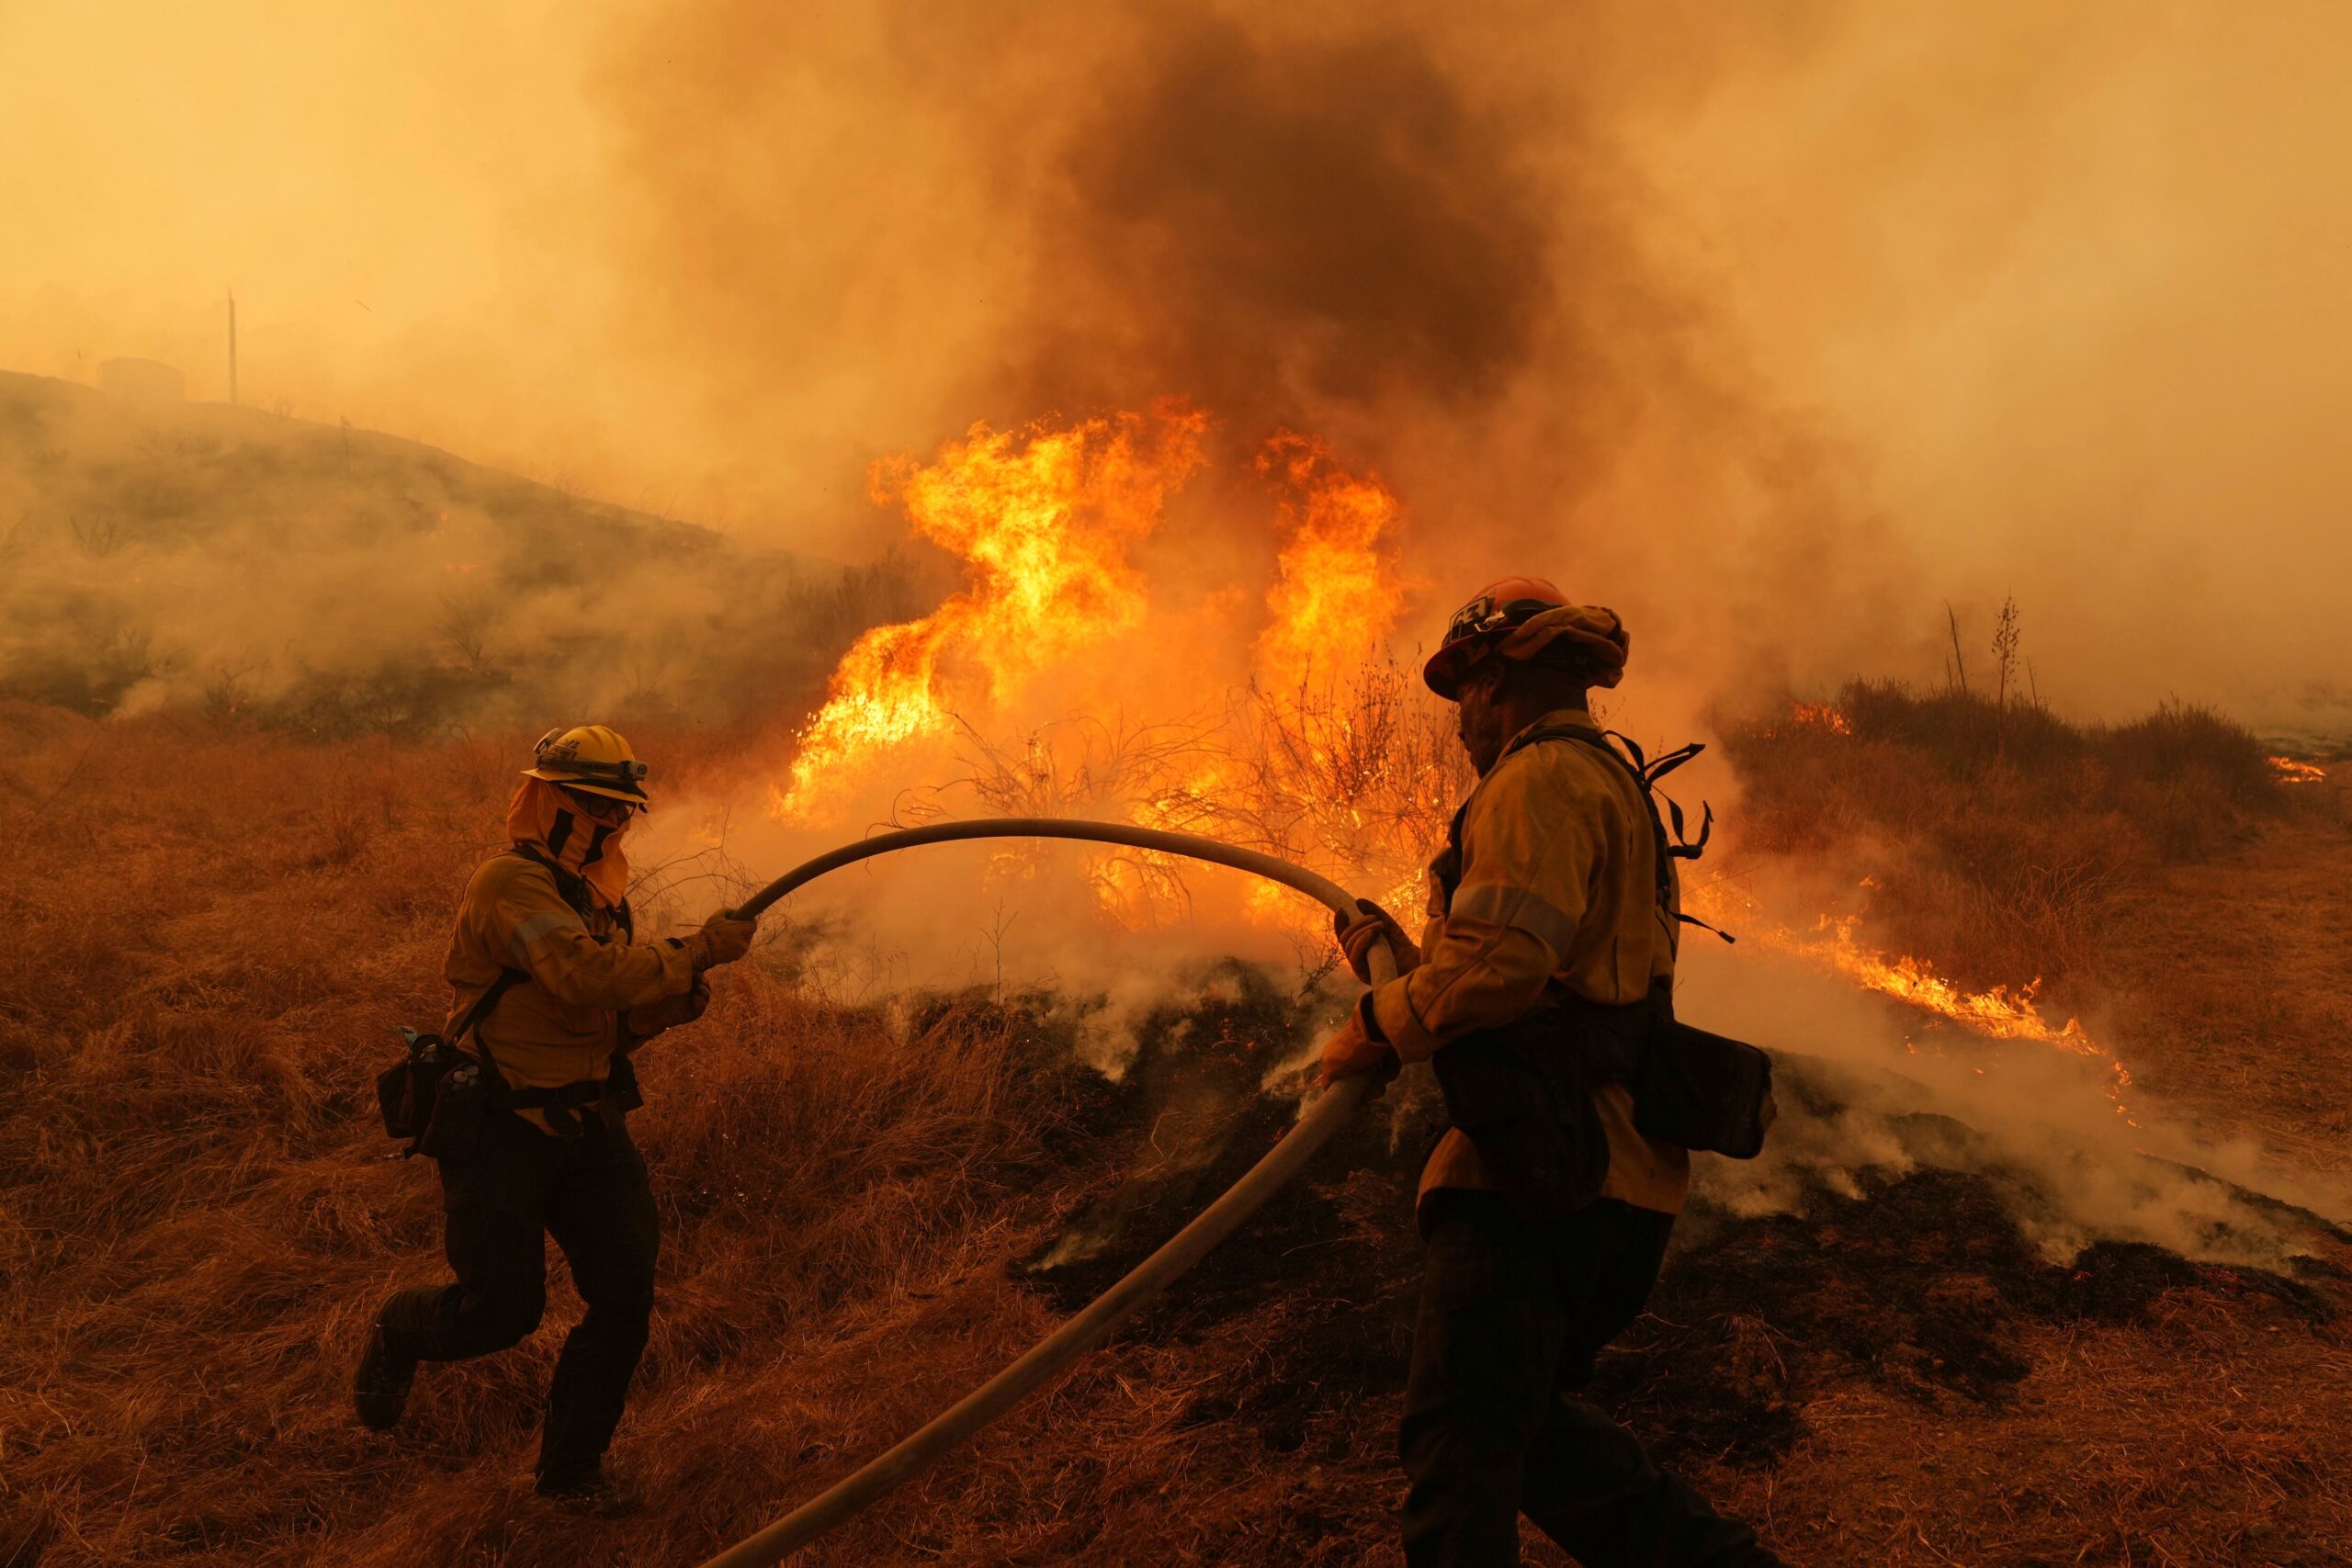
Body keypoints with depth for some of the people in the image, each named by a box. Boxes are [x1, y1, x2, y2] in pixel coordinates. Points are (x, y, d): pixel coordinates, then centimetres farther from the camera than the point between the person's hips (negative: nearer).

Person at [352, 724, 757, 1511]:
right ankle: (398, 1333, 34)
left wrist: (672, 1001, -4)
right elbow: (587, 975, -33)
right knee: (503, 1307, -2)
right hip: (500, 1127, -8)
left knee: (626, 1294, 1)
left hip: (587, 1122, 8)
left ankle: (572, 1466, 19)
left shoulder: (596, 897, 13)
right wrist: (696, 951, -29)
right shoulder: (510, 884, -16)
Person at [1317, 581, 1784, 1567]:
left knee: (1458, 1446, -7)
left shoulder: (1540, 777, -8)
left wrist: (1372, 1030, -8)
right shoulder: (1616, 791, 25)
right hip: (1609, 1175, 10)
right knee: (1520, 1424, 19)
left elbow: (1501, 964, -22)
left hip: (1537, 1176, -10)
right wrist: (1404, 955, 25)